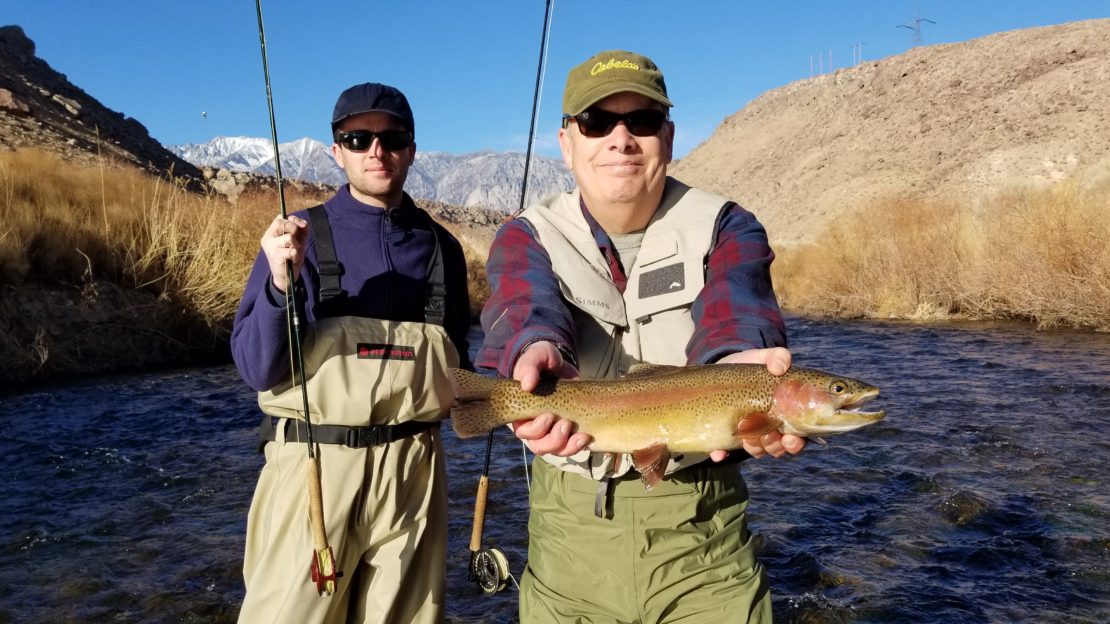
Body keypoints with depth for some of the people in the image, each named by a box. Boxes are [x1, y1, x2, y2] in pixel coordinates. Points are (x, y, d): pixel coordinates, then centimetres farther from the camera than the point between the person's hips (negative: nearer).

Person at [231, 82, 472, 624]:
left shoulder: (440, 247, 8)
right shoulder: (298, 235, 0)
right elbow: (257, 369, -6)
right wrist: (281, 281, -21)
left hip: (411, 468, 3)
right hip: (312, 460, -2)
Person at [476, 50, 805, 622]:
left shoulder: (724, 228, -1)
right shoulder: (527, 238, 0)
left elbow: (734, 309, -23)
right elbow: (524, 306, -23)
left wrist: (736, 363, -46)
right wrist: (538, 352, -47)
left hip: (701, 527, 0)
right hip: (569, 521, 1)